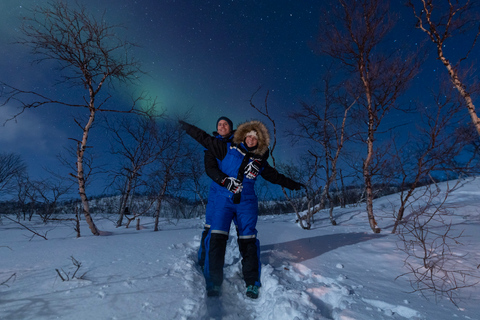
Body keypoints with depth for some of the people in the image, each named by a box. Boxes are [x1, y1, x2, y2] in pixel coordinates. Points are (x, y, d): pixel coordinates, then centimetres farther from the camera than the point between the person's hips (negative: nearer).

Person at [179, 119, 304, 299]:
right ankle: (214, 282, 1)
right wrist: (187, 127, 14)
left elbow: (275, 176, 27)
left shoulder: (259, 161, 15)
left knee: (248, 240, -5)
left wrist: (293, 185, 33)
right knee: (216, 237, -13)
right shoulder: (228, 150, 9)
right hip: (224, 200, -1)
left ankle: (252, 283, 11)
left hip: (247, 203, 2)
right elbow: (206, 139, 12)